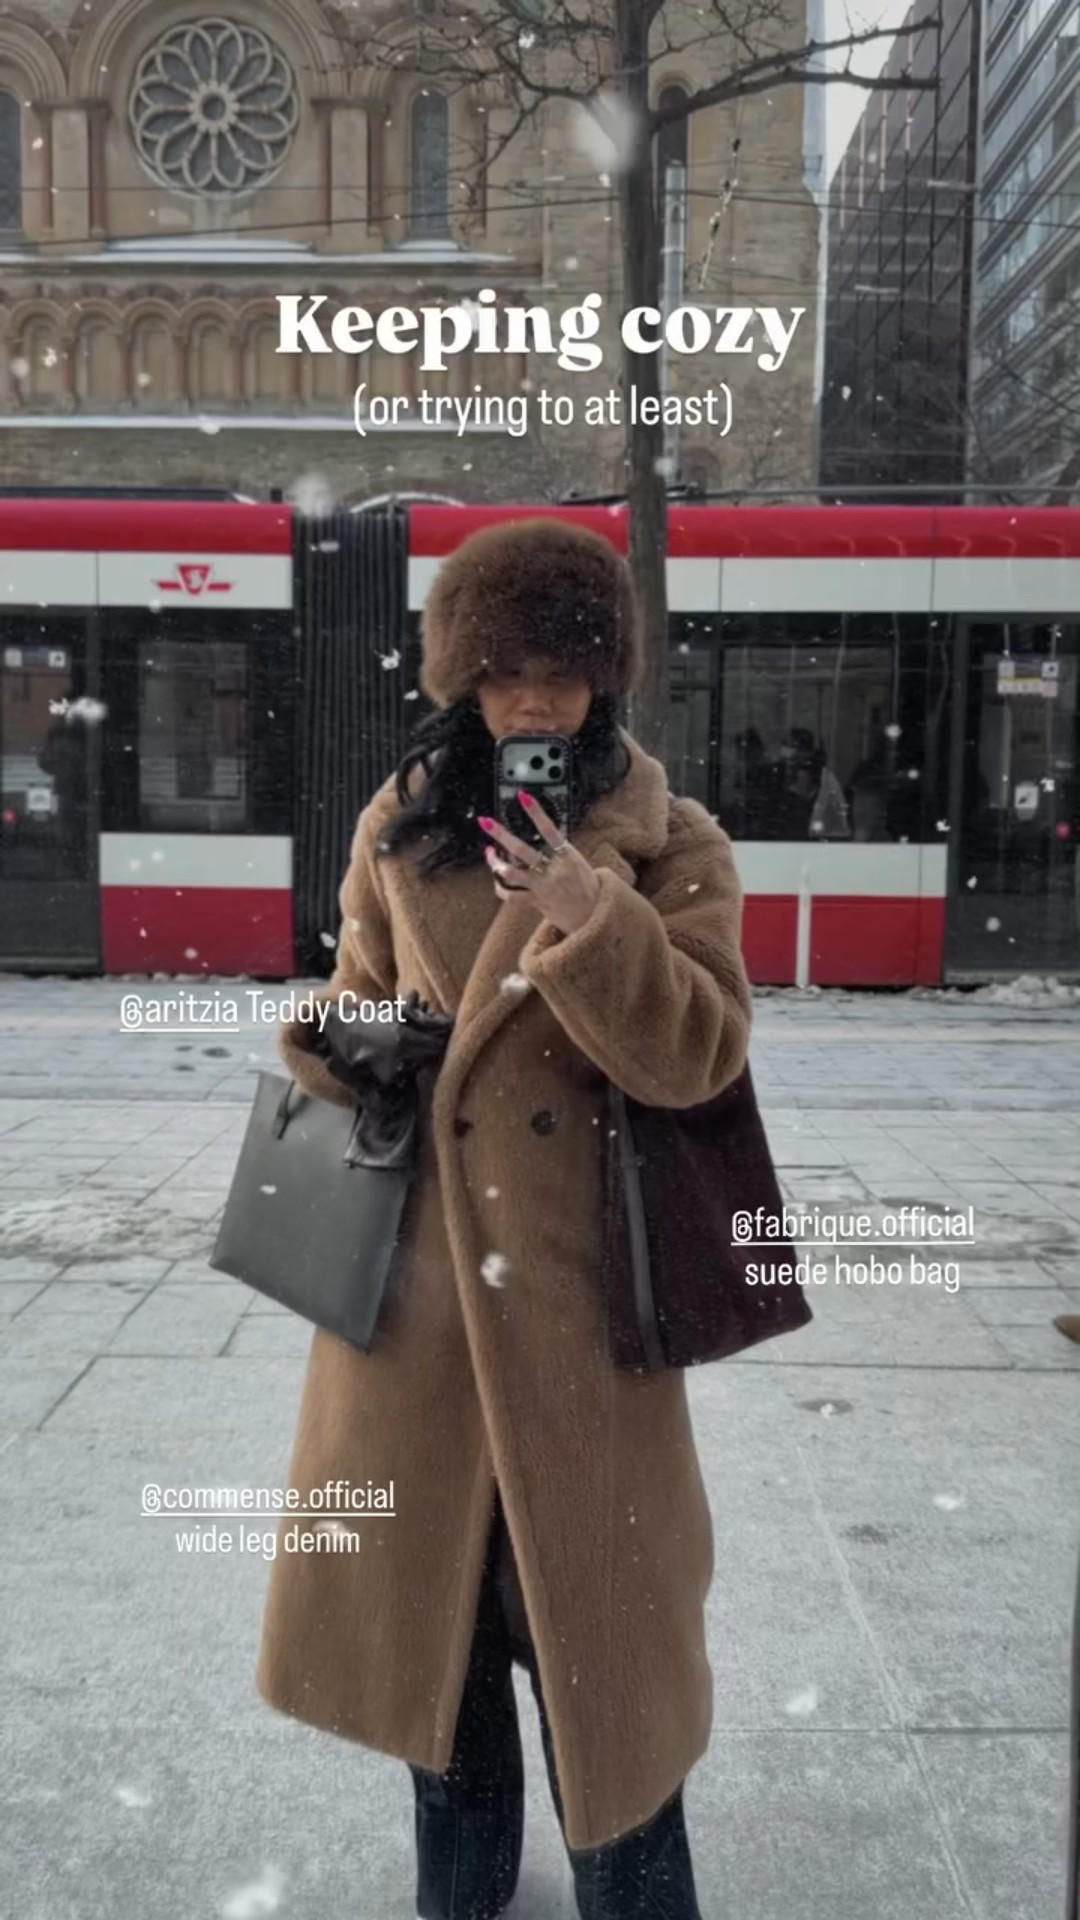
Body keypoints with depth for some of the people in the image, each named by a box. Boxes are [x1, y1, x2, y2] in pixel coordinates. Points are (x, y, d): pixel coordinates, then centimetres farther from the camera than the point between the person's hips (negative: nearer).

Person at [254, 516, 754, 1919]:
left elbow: (699, 1057, -13)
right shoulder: (399, 828, 5)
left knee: (583, 1596, 7)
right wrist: (336, 1044, -6)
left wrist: (591, 918, -26)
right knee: (428, 1582, 18)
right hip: (416, 1259, 4)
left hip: (576, 1275, -3)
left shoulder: (671, 844, -4)